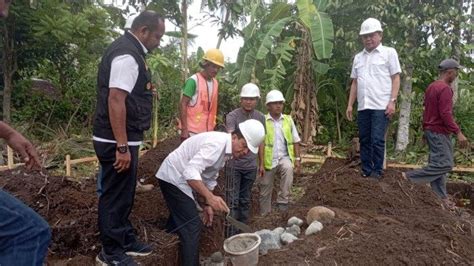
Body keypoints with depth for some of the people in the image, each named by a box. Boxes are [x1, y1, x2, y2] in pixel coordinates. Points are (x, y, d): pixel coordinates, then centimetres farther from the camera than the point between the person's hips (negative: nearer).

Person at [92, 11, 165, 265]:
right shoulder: (127, 55, -18)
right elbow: (115, 100, -25)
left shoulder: (128, 50, 15)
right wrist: (122, 147, -26)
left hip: (123, 140, 10)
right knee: (116, 195, 3)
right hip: (117, 142, -10)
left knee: (123, 194, 19)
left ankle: (126, 241, 35)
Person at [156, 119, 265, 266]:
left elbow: (209, 178, 13)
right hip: (173, 177, -10)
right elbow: (191, 172, -36)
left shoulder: (225, 149, 4)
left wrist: (206, 205, 11)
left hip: (178, 177, 10)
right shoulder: (217, 143, -27)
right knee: (192, 225, -12)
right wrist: (210, 197, -42)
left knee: (182, 221, 25)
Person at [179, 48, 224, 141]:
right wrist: (184, 129, -17)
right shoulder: (194, 80, -10)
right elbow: (183, 104, -12)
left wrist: (213, 127, 13)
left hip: (207, 130, 7)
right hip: (192, 130, -6)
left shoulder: (215, 83, 11)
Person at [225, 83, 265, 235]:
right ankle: (231, 233, 10)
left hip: (251, 166, 4)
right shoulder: (232, 116, -11)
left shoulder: (260, 117, 4)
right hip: (234, 165, -4)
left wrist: (262, 163, 13)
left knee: (245, 200, 13)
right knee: (233, 200, 0)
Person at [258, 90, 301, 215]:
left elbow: (295, 141, 8)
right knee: (265, 190, 7)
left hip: (284, 157, 1)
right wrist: (261, 163, -12)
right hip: (268, 160, -1)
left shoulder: (288, 119, 4)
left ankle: (282, 200, -21)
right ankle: (264, 214, 27)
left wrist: (297, 158, -1)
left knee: (288, 168, -33)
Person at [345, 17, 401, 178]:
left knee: (377, 140, -6)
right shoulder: (358, 57, 17)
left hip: (381, 106, -5)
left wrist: (392, 101, -12)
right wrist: (350, 105, 11)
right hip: (363, 106, 5)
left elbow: (396, 78, -1)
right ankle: (366, 171, 18)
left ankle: (377, 172, 6)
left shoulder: (389, 52, 4)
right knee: (364, 140, 8)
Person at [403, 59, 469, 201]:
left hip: (431, 130, 10)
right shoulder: (445, 88, -15)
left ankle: (441, 198, 12)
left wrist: (426, 130, 23)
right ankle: (408, 177, -11)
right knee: (445, 164, -9)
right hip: (439, 132, -10)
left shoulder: (431, 87, 14)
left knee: (439, 163, 10)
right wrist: (458, 132, -21)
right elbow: (446, 114, -22)